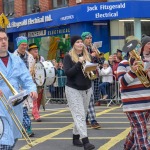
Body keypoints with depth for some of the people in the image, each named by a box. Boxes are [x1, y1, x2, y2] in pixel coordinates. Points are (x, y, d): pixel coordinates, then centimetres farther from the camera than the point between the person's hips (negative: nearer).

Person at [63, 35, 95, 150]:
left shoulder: (87, 55, 9)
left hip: (87, 89, 5)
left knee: (82, 114, 10)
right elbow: (67, 72, -16)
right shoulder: (68, 57, -5)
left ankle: (76, 137, 23)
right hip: (73, 89, -5)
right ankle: (85, 141, -18)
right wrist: (79, 63, -23)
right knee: (79, 115, -11)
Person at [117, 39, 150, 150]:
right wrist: (133, 71, -26)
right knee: (141, 131, -11)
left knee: (137, 129, 17)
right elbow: (123, 82, -14)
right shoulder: (123, 64, -4)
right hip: (133, 104, -6)